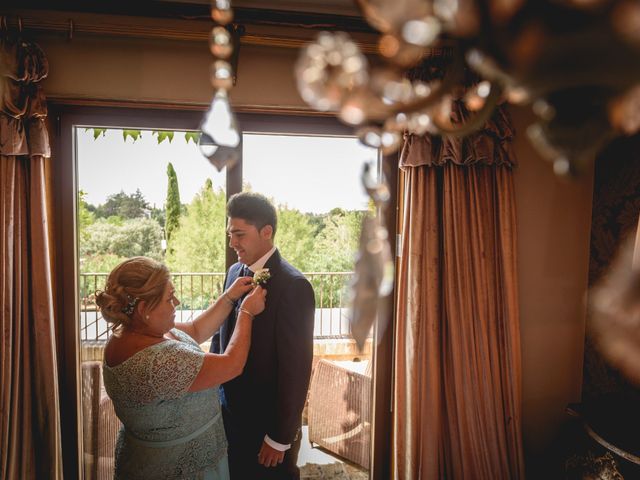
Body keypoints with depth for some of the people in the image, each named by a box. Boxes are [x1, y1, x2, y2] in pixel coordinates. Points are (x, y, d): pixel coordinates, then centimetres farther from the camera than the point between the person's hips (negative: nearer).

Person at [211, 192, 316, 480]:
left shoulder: (293, 286, -22)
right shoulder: (235, 272, 1)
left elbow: (295, 368, -21)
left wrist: (281, 438, -16)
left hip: (267, 422, -6)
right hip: (229, 412, 7)